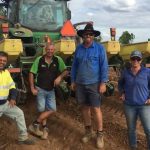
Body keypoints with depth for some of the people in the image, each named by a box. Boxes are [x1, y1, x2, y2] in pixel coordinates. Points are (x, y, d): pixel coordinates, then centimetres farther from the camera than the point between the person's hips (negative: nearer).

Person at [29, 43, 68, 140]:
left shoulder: (58, 60, -6)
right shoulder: (39, 60, -10)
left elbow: (65, 71, -4)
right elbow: (31, 74, -5)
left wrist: (60, 77, -25)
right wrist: (32, 88, -10)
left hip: (51, 90, 3)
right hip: (40, 89, -3)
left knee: (52, 109, 0)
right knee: (42, 109, -1)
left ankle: (35, 124, 12)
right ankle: (45, 128, 18)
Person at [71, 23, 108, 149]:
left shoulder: (99, 48, -5)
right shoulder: (79, 48, 7)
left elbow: (104, 66, -7)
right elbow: (75, 65, 13)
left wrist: (103, 83, -13)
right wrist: (73, 81, 11)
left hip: (94, 83, -4)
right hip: (80, 83, 4)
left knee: (95, 108, -4)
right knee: (84, 107, 12)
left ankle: (100, 134, 11)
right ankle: (89, 131, 28)